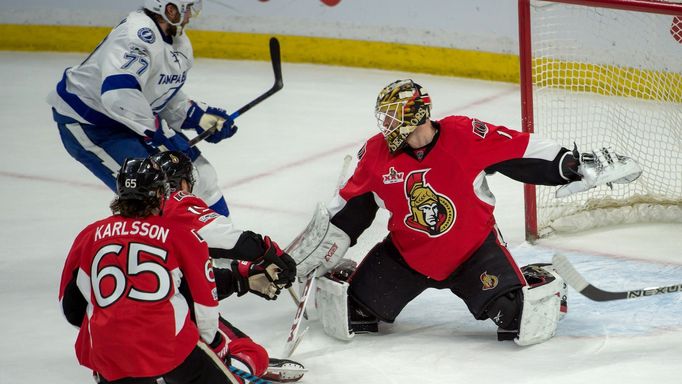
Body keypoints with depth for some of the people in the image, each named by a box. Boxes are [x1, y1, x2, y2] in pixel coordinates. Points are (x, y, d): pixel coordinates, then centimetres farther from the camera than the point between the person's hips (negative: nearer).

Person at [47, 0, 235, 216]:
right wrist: (157, 133, -36)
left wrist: (200, 117, -4)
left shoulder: (179, 42, 1)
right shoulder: (137, 35, -31)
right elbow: (118, 94, -43)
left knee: (196, 171, 11)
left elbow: (166, 96, 11)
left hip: (134, 118, 10)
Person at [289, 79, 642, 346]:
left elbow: (524, 151, -14)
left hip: (474, 248, -3)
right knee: (348, 314, -7)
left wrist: (579, 166, -16)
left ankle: (538, 285, 16)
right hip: (408, 253, 3)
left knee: (524, 321, -20)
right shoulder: (377, 154, -10)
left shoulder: (466, 136, -21)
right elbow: (350, 207, 3)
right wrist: (312, 254, 2)